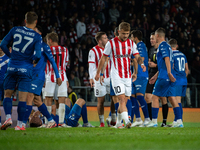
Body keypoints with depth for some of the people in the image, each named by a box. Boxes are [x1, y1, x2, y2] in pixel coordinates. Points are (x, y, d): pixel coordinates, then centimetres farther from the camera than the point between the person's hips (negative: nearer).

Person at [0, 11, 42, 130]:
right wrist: (34, 61, 8)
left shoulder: (15, 30, 2)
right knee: (23, 98, 2)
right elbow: (37, 55, -15)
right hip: (26, 69, -2)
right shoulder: (37, 37, -6)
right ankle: (19, 124, 1)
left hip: (12, 67, 2)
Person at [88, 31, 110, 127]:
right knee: (101, 100, -1)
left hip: (110, 78, 4)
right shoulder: (93, 51, -5)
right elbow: (91, 65, -9)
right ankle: (101, 122, 7)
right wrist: (91, 78, -18)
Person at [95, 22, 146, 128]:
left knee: (124, 101, 8)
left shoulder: (131, 43, 7)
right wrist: (98, 72, 8)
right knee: (122, 98, -18)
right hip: (116, 75, -4)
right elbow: (103, 58, 5)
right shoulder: (111, 43, -3)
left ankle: (118, 123, 21)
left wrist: (141, 63, -20)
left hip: (127, 76, 4)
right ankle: (127, 121, -29)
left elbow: (137, 57, 3)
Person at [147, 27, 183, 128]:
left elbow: (167, 59, -19)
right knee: (172, 98, 5)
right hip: (169, 78, 8)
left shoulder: (162, 45, -7)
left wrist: (169, 73, -26)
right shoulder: (167, 46, 22)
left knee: (155, 97, -1)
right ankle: (179, 121, -1)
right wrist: (156, 76, 30)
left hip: (164, 77, -8)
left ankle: (154, 121, -1)